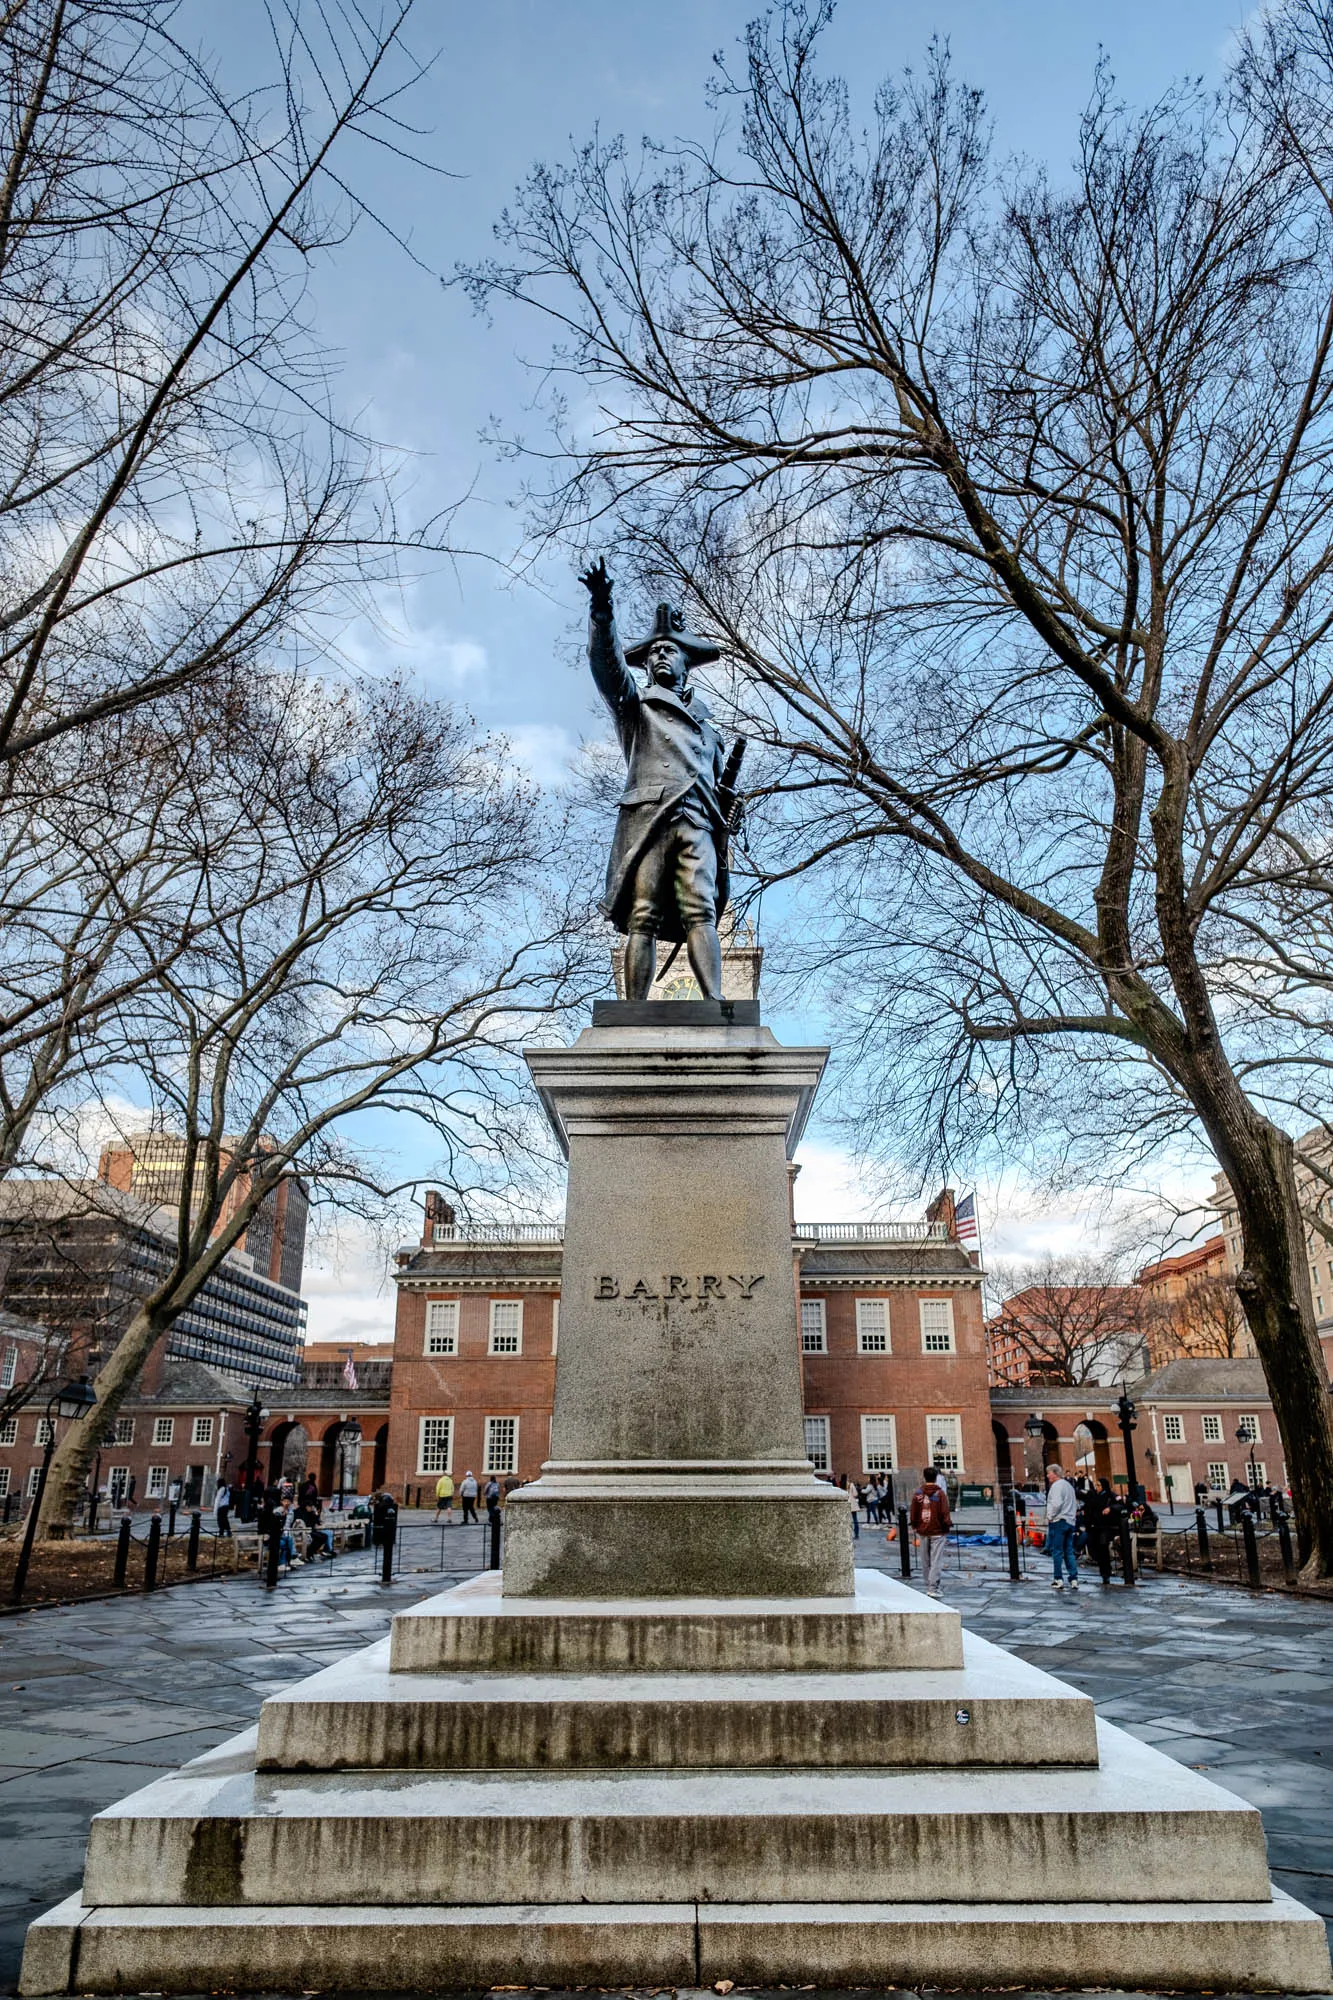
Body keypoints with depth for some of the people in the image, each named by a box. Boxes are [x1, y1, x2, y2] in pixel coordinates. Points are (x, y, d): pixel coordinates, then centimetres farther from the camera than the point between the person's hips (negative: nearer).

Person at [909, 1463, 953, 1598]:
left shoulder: (917, 1493, 1)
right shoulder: (940, 1493, -9)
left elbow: (913, 1514, 4)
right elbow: (944, 1514, -10)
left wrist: (914, 1526, 17)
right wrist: (947, 1526, 3)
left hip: (922, 1531, 3)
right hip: (937, 1532, -3)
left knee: (925, 1562, 14)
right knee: (936, 1561, -1)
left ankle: (929, 1586, 22)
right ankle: (933, 1588, -6)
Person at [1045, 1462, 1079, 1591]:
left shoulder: (1057, 1485, -10)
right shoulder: (1069, 1485, 19)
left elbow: (1056, 1503, -21)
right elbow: (1075, 1504, 23)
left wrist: (1050, 1517, -11)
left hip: (1058, 1522, -8)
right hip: (1070, 1521, 9)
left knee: (1056, 1551, -3)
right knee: (1069, 1552, 9)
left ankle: (1058, 1580, -3)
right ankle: (1074, 1580, 5)